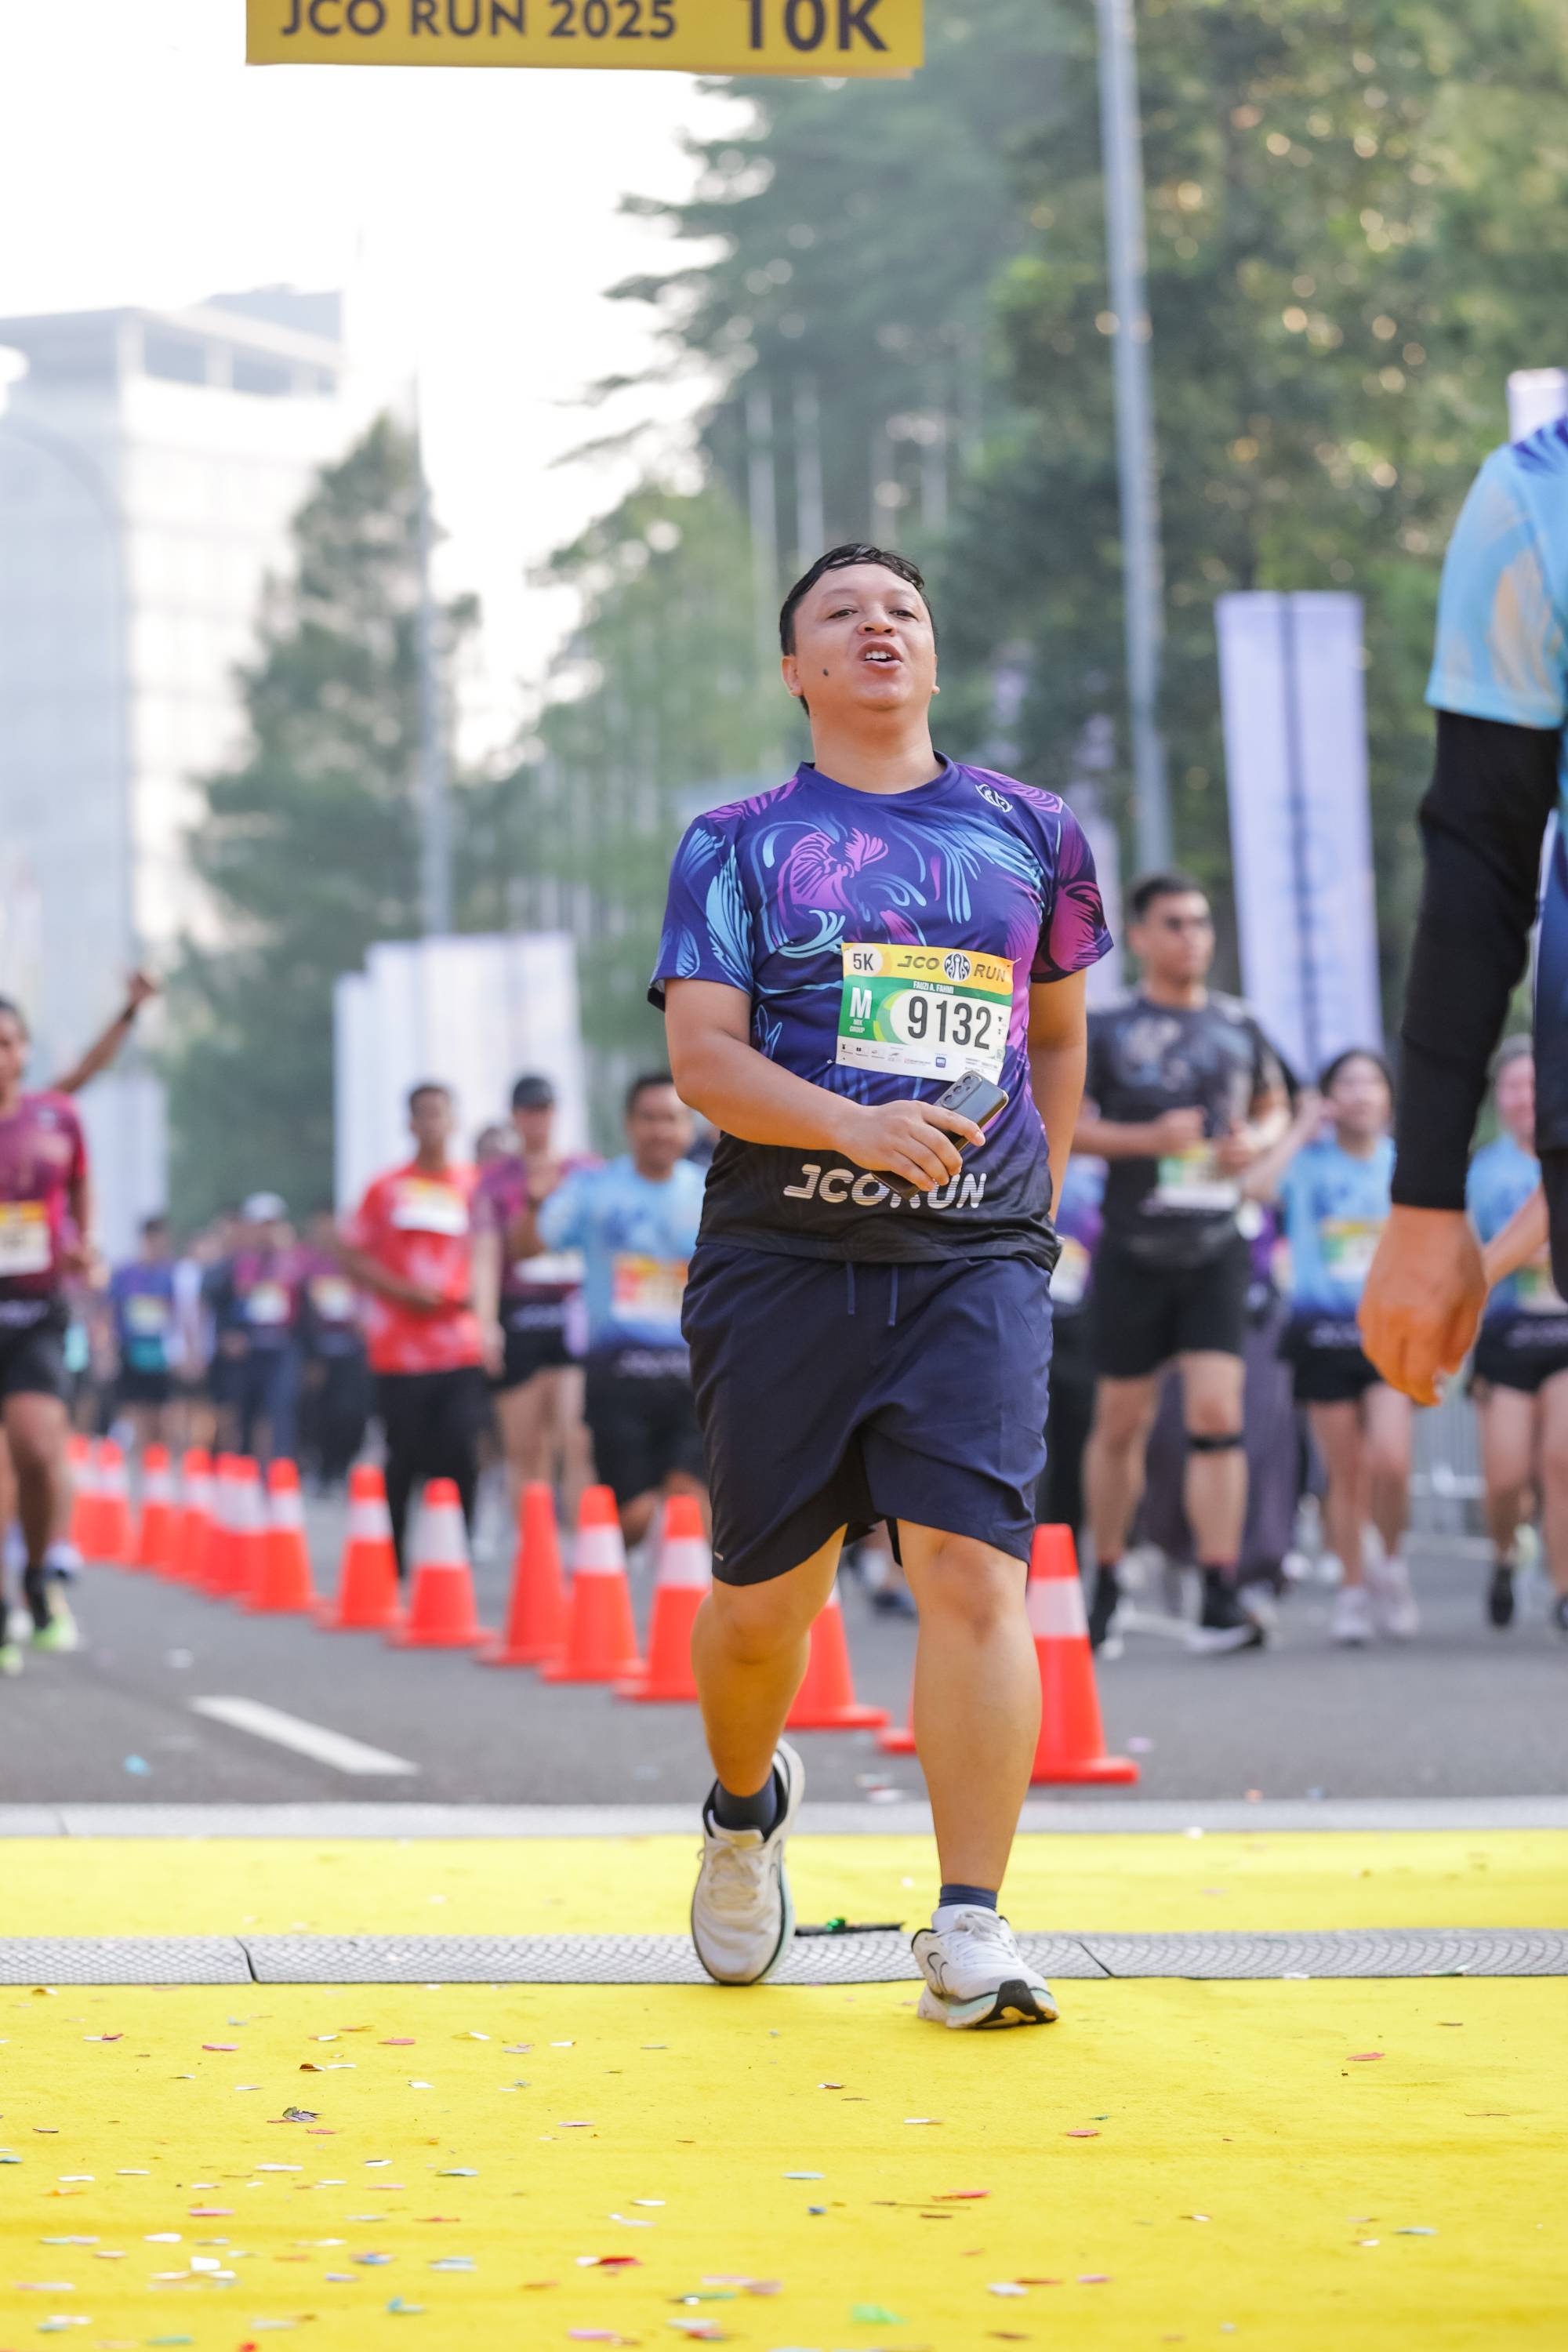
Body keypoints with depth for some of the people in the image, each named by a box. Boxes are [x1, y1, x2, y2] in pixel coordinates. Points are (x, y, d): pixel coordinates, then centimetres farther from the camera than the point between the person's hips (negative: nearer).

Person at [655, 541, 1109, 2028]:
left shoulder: (1029, 833, 13)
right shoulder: (737, 844, 6)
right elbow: (702, 1057, -5)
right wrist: (854, 1126, -21)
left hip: (972, 1266, 0)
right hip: (780, 1263, 0)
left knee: (974, 1575, -16)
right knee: (765, 1597, 6)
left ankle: (970, 1930, -12)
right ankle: (743, 1811, 38)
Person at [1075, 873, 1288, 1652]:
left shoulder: (1238, 1026, 9)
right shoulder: (1104, 1028, -1)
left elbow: (1272, 1105, 23)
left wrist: (1256, 1141, 0)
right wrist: (1147, 1138, -17)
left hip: (1216, 1249, 1)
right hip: (1134, 1250, -1)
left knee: (1217, 1414, -12)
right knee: (1121, 1423, 8)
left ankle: (1220, 1599, -14)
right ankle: (1105, 1580, 27)